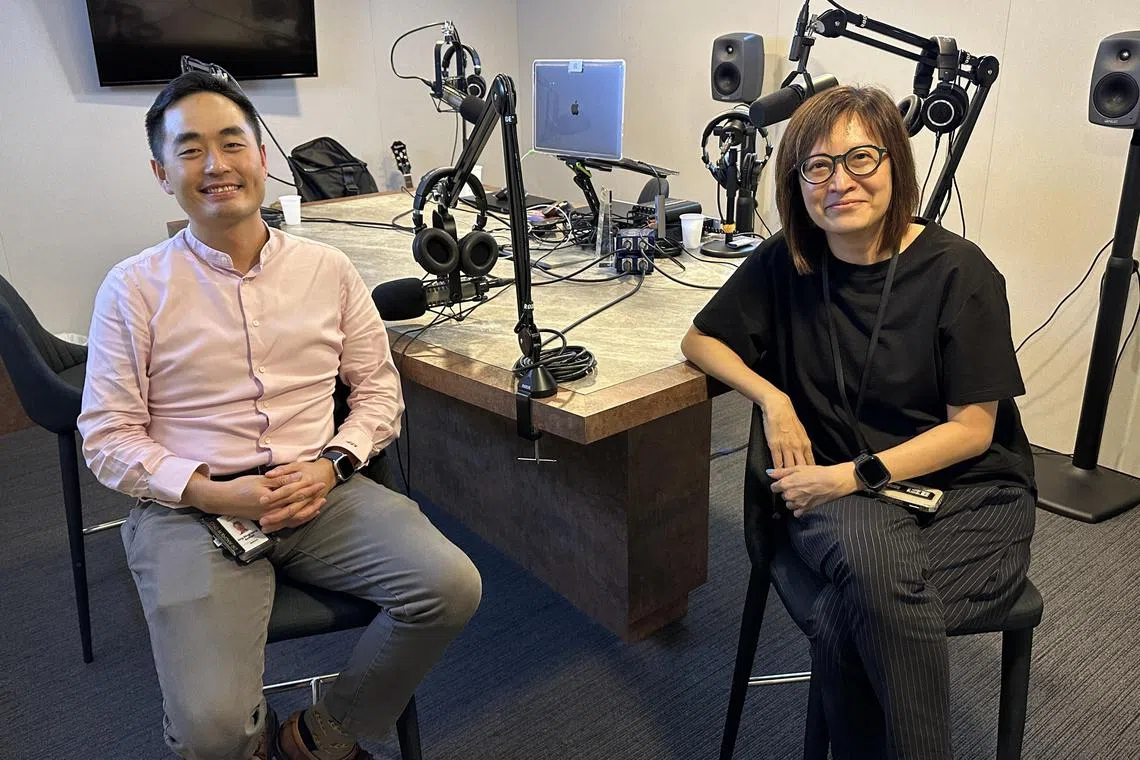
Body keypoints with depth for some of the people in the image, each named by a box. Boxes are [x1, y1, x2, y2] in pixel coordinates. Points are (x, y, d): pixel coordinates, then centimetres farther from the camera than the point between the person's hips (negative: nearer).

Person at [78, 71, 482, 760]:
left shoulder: (328, 269, 8)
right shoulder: (135, 287, 1)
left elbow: (379, 387, 10)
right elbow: (108, 438, 0)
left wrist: (332, 463, -8)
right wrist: (215, 493, -14)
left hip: (321, 490, 3)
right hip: (192, 508, -2)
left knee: (451, 586, -21)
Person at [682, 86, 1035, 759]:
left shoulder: (959, 271, -8)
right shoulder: (784, 263, 1)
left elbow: (973, 428, -6)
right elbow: (701, 340, 11)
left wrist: (858, 474, -17)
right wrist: (773, 399, -7)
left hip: (967, 491, -1)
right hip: (842, 490, 2)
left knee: (845, 624, -32)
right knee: (875, 561, -35)